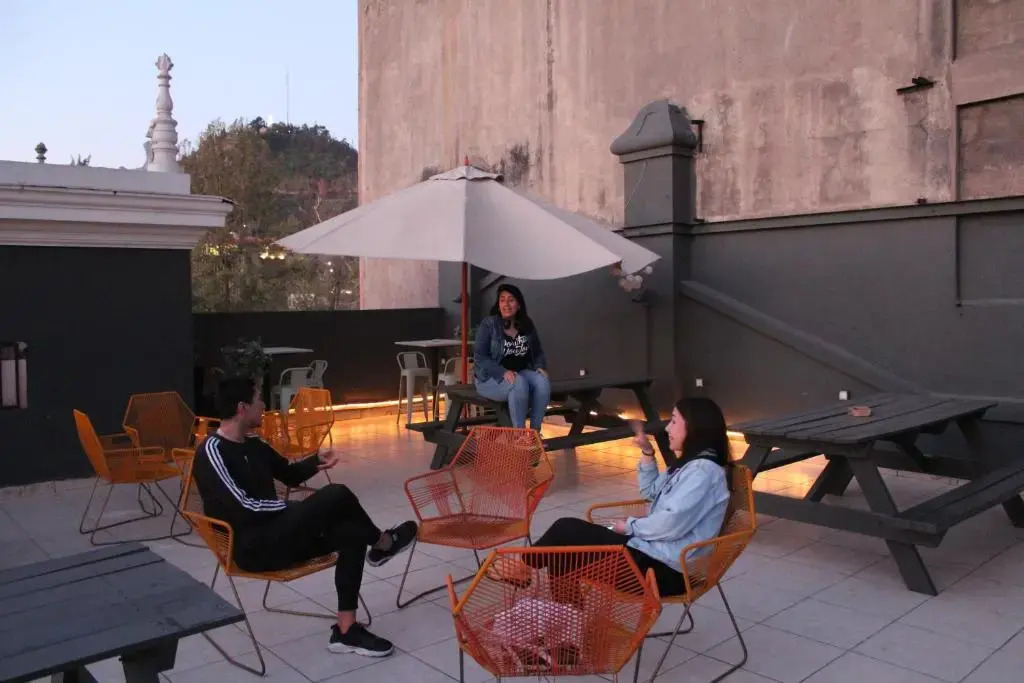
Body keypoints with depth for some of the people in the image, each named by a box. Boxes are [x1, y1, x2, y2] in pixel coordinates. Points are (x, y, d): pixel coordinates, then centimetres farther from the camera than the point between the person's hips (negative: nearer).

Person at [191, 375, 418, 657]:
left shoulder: (253, 445, 12)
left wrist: (316, 461, 2)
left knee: (352, 532, -9)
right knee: (337, 495, -21)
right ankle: (382, 545, 6)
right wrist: (295, 508, -12)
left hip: (277, 534, 9)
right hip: (253, 547, -9)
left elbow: (290, 474, 24)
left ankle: (345, 629, -5)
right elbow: (242, 508, -22)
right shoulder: (212, 451, -15)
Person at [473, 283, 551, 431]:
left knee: (543, 381, -26)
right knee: (520, 384, -35)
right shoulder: (488, 324, -9)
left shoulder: (527, 325, 6)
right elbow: (479, 357, -14)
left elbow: (538, 352, 15)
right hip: (490, 377, -5)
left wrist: (540, 367, -7)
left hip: (520, 373, 5)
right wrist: (503, 372, -26)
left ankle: (535, 432, -19)